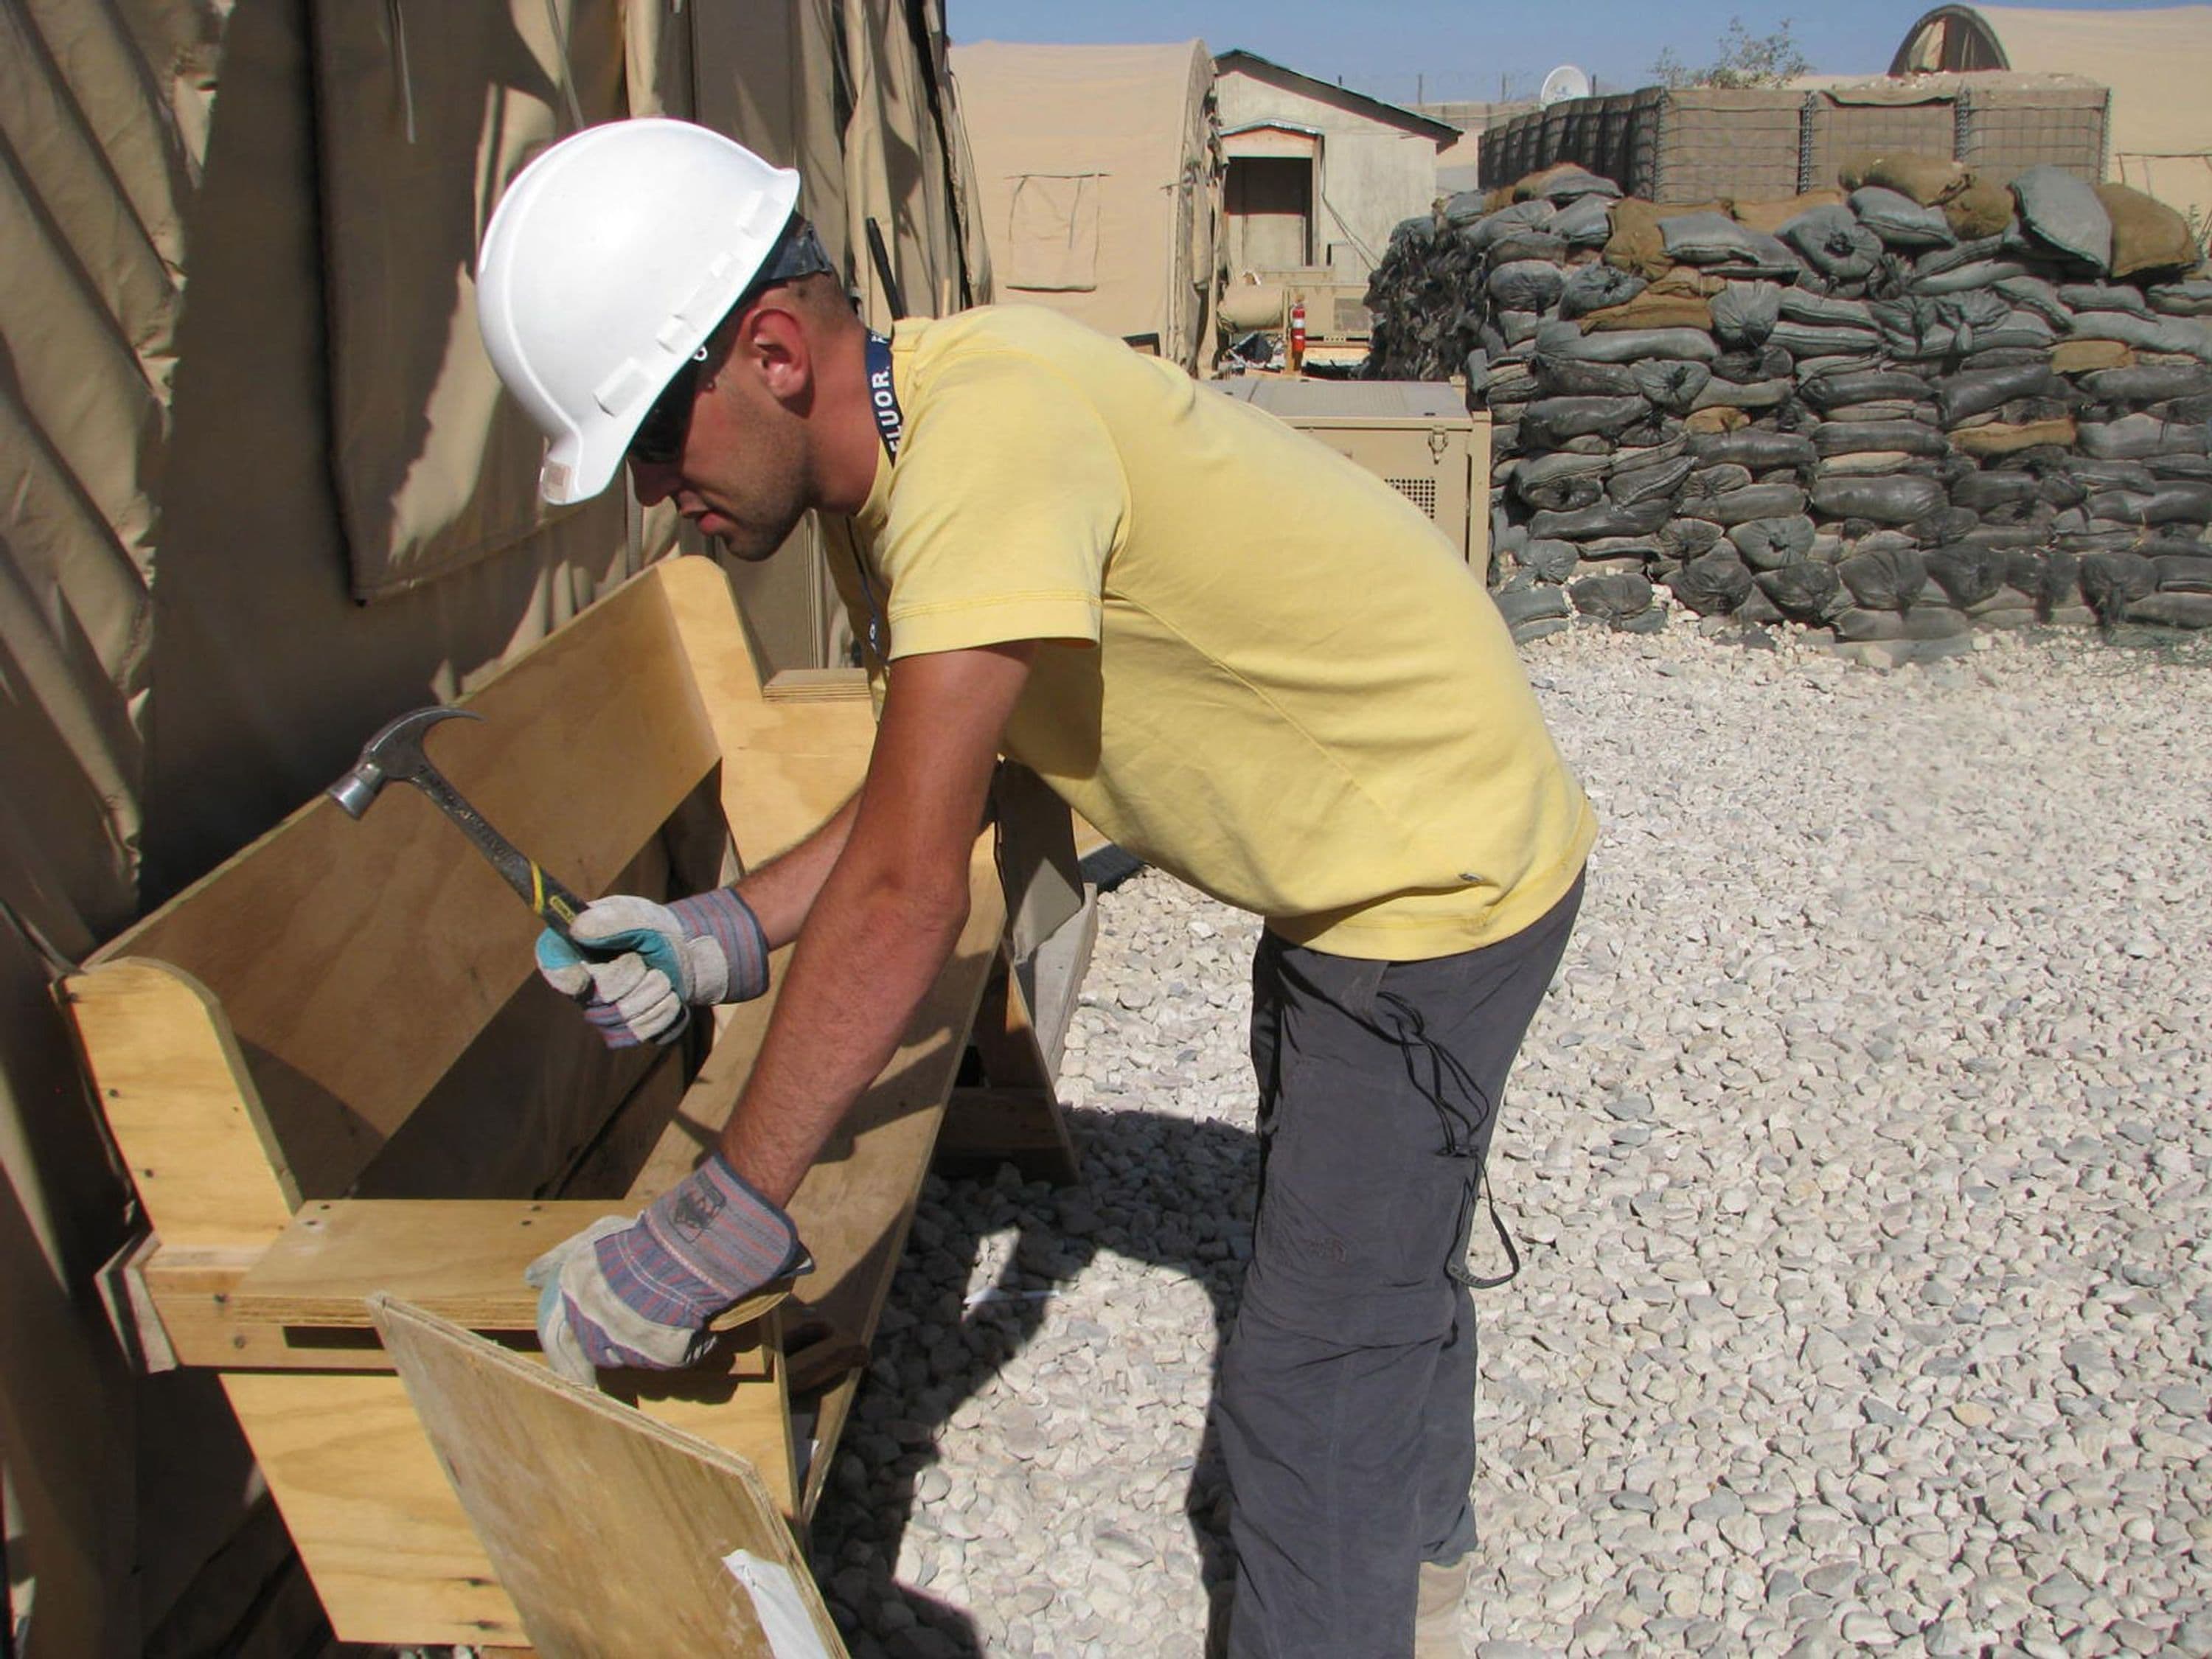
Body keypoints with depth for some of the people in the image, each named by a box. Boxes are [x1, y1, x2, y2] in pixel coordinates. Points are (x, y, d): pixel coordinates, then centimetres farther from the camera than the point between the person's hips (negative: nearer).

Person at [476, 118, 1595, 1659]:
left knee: (1306, 1377, 0)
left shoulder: (987, 423, -34)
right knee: (1372, 1250, 28)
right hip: (1349, 871, 10)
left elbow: (908, 886, -37)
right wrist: (723, 936, -6)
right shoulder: (879, 486, -3)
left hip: (1445, 880, -10)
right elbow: (930, 793, 7)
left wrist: (717, 1226, -31)